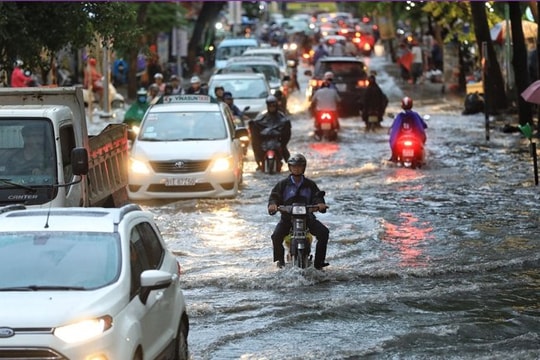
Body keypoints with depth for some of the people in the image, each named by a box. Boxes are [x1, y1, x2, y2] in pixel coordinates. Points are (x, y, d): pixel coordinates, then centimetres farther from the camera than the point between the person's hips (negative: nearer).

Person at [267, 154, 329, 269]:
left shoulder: (310, 184, 10)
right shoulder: (283, 184, 7)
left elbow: (317, 196, 2)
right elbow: (274, 196, 1)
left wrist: (320, 203, -23)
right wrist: (273, 204, -24)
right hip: (287, 217, -1)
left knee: (324, 232, -20)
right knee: (276, 236, -26)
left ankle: (318, 262, -8)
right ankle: (280, 259, 3)